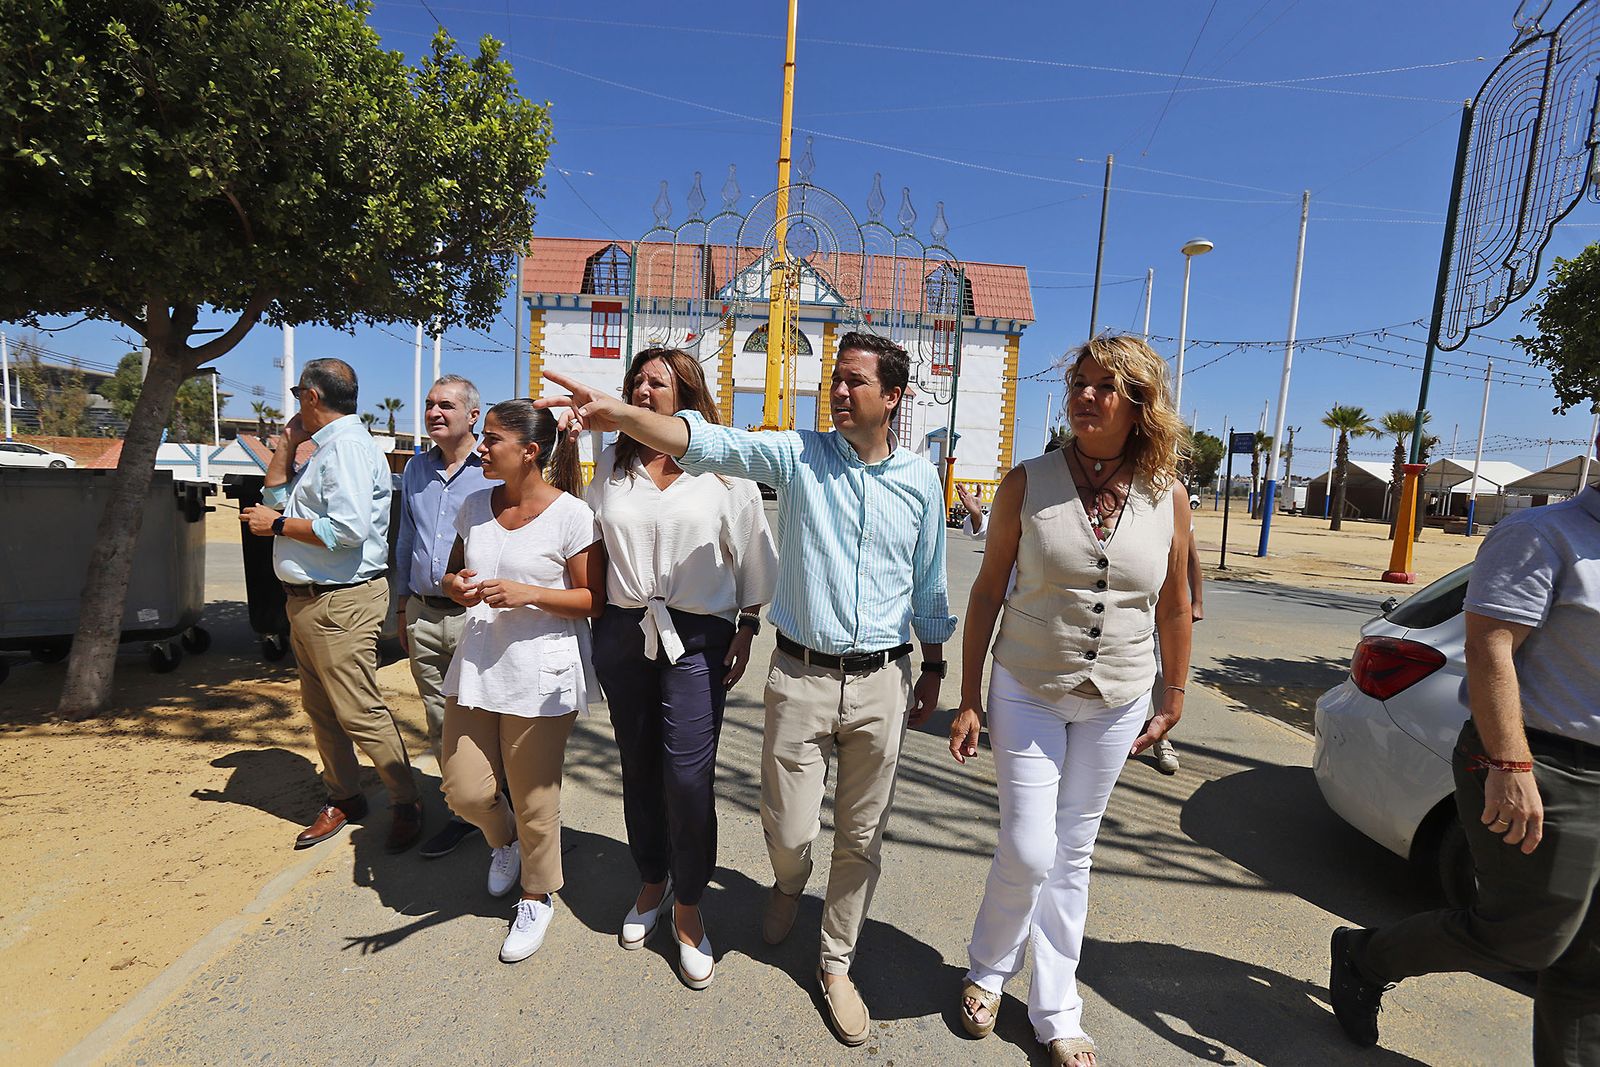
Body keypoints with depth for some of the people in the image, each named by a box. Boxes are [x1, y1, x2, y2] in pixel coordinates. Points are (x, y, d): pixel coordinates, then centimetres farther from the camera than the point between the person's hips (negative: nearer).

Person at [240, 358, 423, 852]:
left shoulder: (348, 446, -16)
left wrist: (277, 525, -13)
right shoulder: (325, 448, 18)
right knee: (321, 709, 17)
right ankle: (343, 797, 31)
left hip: (341, 602, -11)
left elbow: (348, 529, -26)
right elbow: (276, 497, 27)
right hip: (306, 600, 11)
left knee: (361, 713, -5)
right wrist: (285, 444, 18)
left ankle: (406, 803, 8)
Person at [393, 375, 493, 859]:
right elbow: (405, 541, 20)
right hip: (424, 615, 6)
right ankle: (463, 813, 27)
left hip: (475, 614, -6)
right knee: (441, 726, 13)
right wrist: (404, 606, 19)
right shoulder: (415, 469, 12)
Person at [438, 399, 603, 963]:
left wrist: (528, 593, -23)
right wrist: (454, 585, -6)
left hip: (540, 675, -5)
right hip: (476, 666, 6)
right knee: (465, 790, 10)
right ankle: (503, 840, 46)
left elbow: (595, 599, -11)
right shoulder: (476, 506, 6)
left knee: (534, 799, 8)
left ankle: (538, 895, 36)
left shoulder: (570, 515, -13)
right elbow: (454, 572, 18)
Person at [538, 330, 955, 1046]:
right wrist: (620, 415, -37)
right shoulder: (796, 455, -5)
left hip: (882, 683, 2)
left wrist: (933, 669, 14)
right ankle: (790, 882, 48)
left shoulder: (920, 480, 2)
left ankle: (836, 964, 38)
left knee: (861, 836, 14)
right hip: (801, 675, -1)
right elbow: (709, 444, -21)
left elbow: (928, 589, 11)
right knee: (789, 829, 8)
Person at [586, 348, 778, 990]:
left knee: (688, 775, -6)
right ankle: (652, 882, 37)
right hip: (623, 631, 4)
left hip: (697, 636, -3)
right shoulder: (612, 465, 9)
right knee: (638, 766, 14)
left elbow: (753, 555, 3)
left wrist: (746, 629, 2)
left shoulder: (722, 468, -1)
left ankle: (688, 908, 17)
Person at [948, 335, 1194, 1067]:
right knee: (1027, 851, -2)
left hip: (1116, 702, 2)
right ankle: (988, 971, 30)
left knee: (1073, 855, 14)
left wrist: (1174, 696, 13)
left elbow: (1173, 603, 8)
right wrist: (969, 699, -5)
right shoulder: (1028, 483, -9)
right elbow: (988, 591, -5)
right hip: (1027, 691, -2)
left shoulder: (1167, 497, -4)